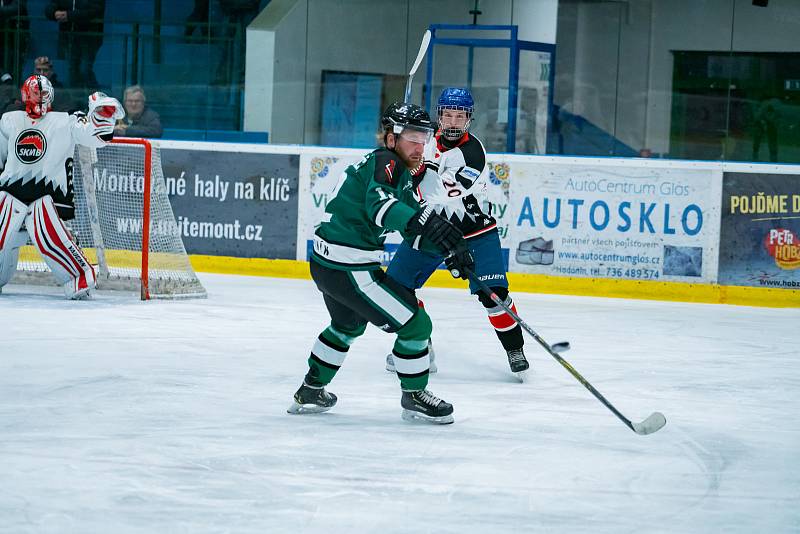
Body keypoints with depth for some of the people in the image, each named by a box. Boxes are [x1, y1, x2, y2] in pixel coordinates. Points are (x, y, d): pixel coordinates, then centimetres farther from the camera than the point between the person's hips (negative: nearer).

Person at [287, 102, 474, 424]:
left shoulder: (399, 172, 15)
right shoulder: (385, 163, -16)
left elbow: (411, 215, 18)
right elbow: (379, 204, -35)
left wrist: (453, 252, 7)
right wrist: (427, 223, -48)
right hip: (349, 270, -11)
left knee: (349, 325, 35)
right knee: (415, 324, -5)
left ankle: (311, 391, 46)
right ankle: (414, 397, 9)